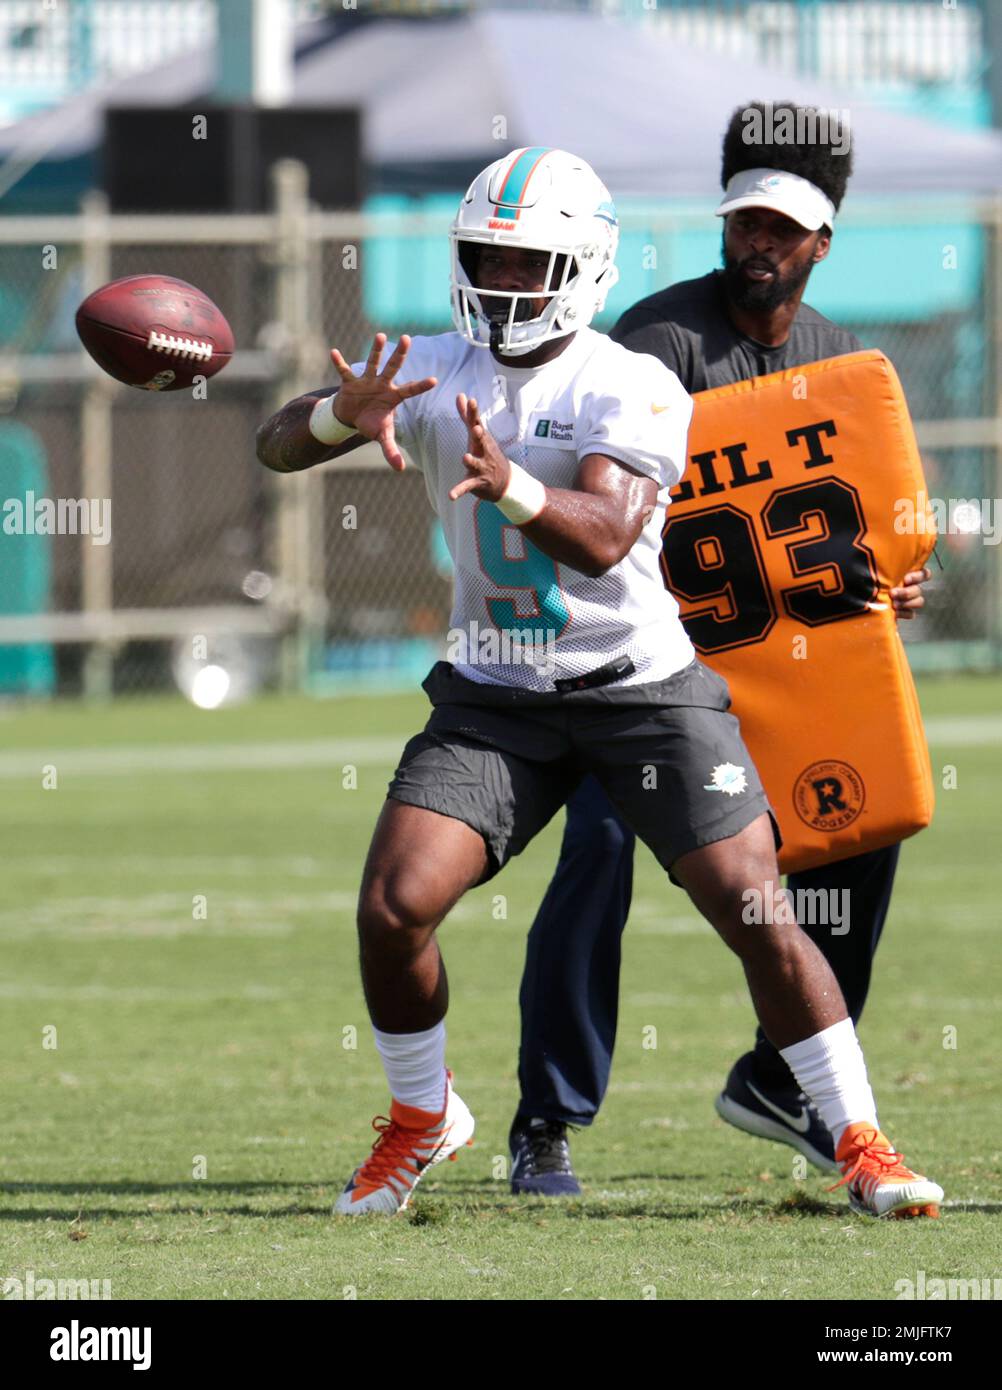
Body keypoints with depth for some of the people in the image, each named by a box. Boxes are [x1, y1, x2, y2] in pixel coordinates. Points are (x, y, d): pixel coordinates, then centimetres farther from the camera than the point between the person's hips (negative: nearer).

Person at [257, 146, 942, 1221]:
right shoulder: (434, 372, 1)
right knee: (393, 906, -12)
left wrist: (510, 486, -45)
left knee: (756, 912, -10)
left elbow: (604, 535, -25)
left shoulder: (632, 390, -10)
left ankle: (860, 1146, 2)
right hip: (495, 695, 3)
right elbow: (275, 447, -5)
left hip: (639, 683, -3)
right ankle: (421, 1118, 14)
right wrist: (344, 416, -28)